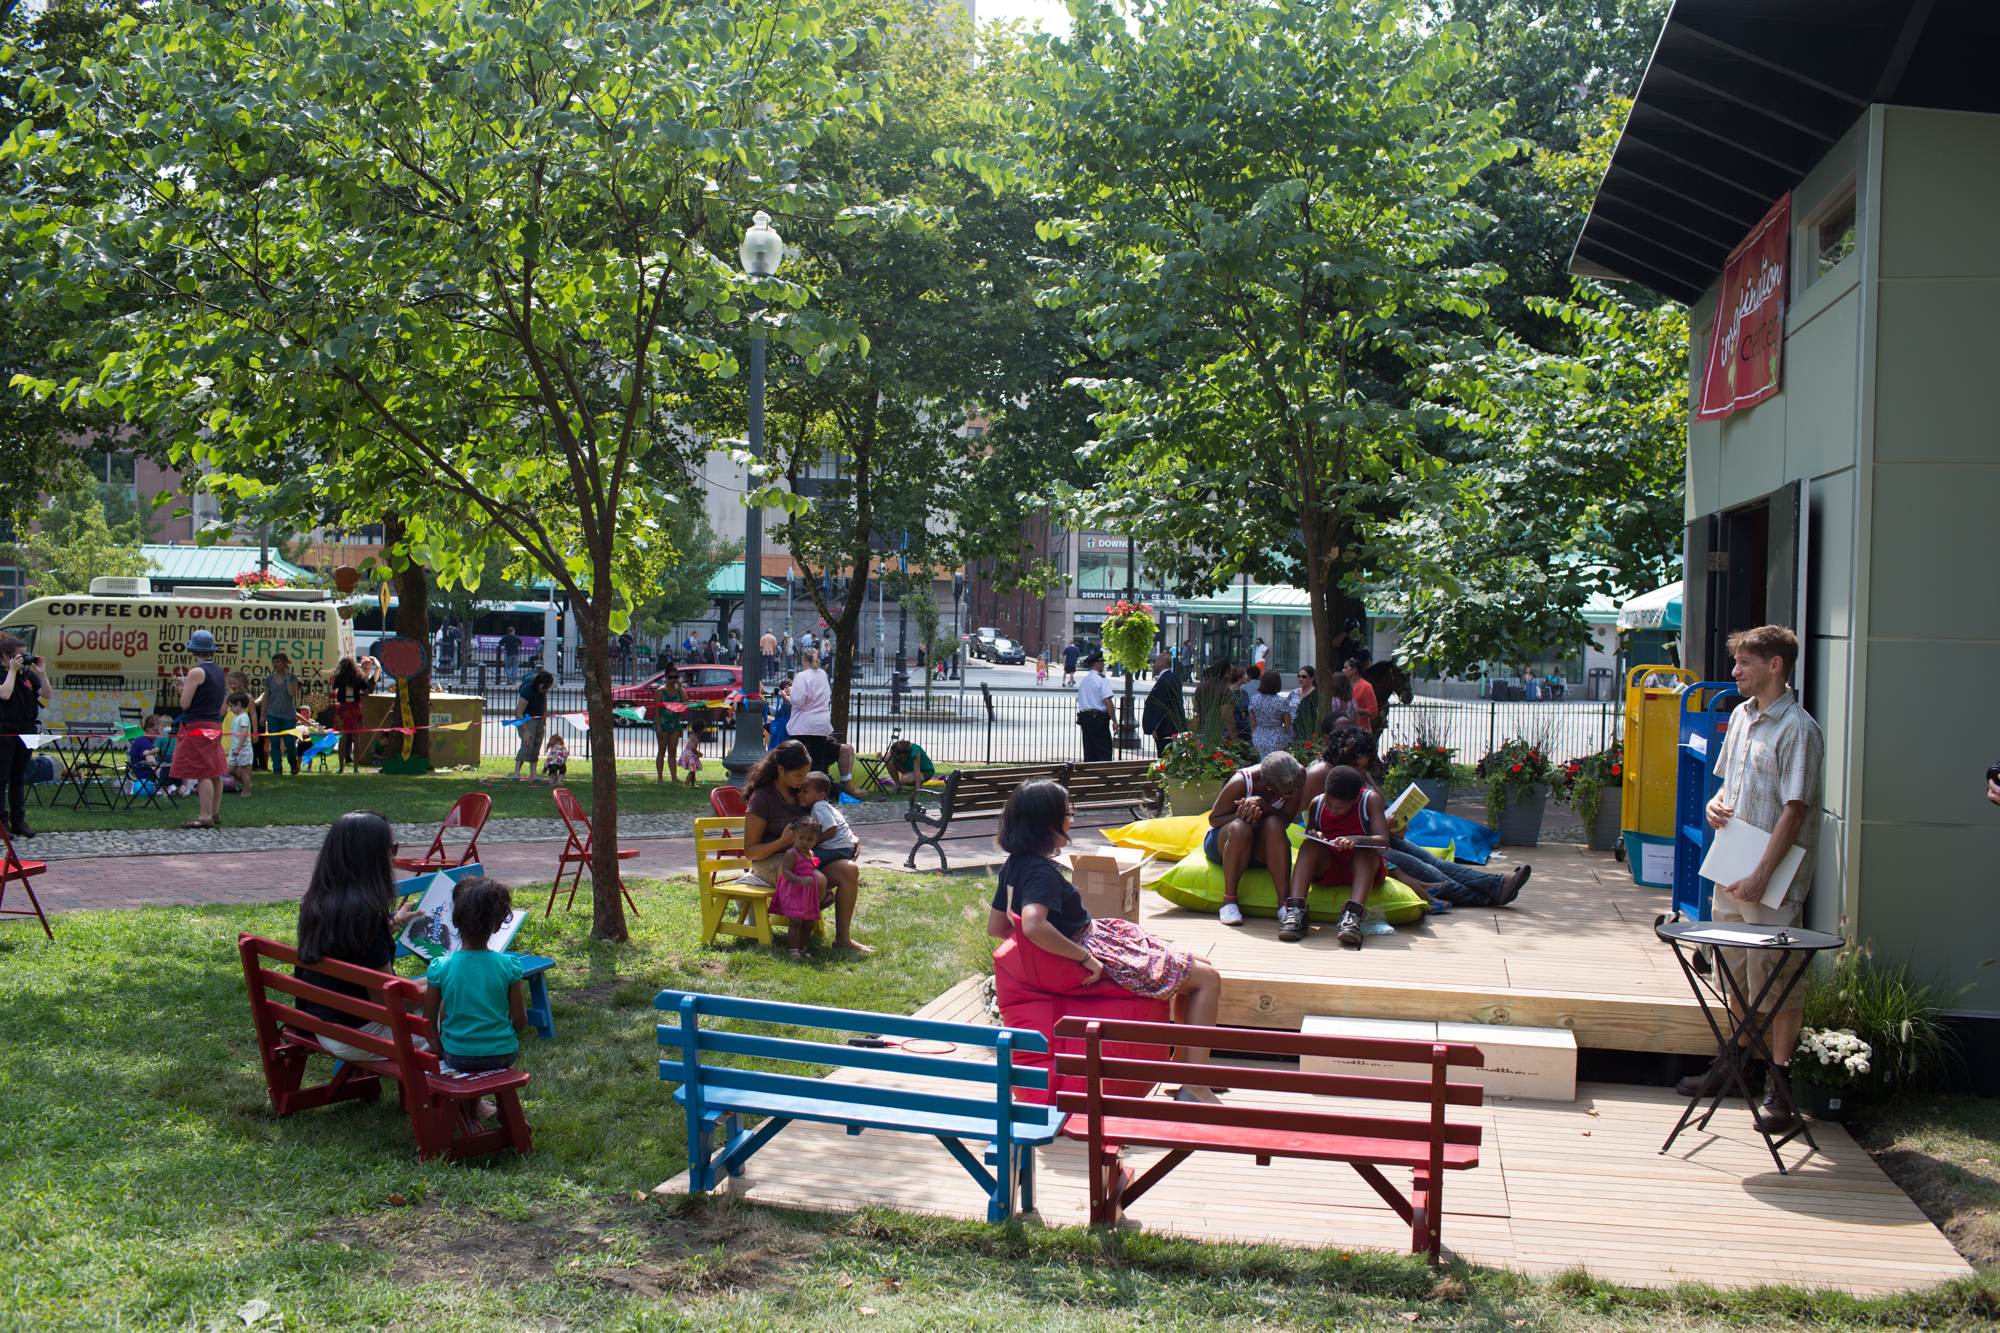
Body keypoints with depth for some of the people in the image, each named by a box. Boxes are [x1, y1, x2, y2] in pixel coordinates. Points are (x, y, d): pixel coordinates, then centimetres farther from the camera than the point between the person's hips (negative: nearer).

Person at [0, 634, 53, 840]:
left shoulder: (27, 674, 10)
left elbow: (47, 695, 5)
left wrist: (41, 674, -6)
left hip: (26, 731, 6)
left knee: (18, 778, 11)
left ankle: (18, 821, 14)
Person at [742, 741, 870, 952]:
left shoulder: (800, 791, 10)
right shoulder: (762, 798, -10)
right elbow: (750, 851, -11)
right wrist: (784, 841, -24)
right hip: (771, 861, -7)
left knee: (850, 870, -18)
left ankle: (843, 937, -11)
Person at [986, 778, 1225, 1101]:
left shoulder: (1016, 864, 4)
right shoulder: (1041, 871, -25)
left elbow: (995, 927, 11)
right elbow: (1033, 925, -42)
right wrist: (1085, 958, -32)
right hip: (1095, 954, -11)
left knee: (1200, 965, 19)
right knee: (1207, 979, -7)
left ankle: (1183, 1063, 24)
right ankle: (1194, 1088, -8)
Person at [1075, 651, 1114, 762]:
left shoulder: (1084, 681, 13)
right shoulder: (1102, 680, -10)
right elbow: (1107, 701, -19)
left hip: (1085, 718, 8)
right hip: (1098, 719, -8)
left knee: (1089, 754, 10)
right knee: (1104, 754, -5)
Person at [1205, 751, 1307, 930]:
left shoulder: (1297, 773, -19)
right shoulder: (1241, 782, -27)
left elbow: (1286, 819, -19)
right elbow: (1214, 819, -14)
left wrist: (1262, 805, -38)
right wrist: (1242, 815, -34)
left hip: (1264, 848, 3)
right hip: (1222, 843, -2)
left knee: (1273, 824, -33)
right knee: (1241, 828, -38)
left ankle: (1284, 903, -37)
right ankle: (1229, 900, -26)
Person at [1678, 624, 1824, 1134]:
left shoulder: (1797, 729, -14)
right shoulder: (1741, 716, 10)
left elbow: (1794, 809, -18)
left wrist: (1761, 876, -20)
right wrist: (1717, 802, 1)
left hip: (1774, 880, -8)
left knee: (1776, 976, 0)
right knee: (1735, 969, 17)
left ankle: (1778, 1079, 10)